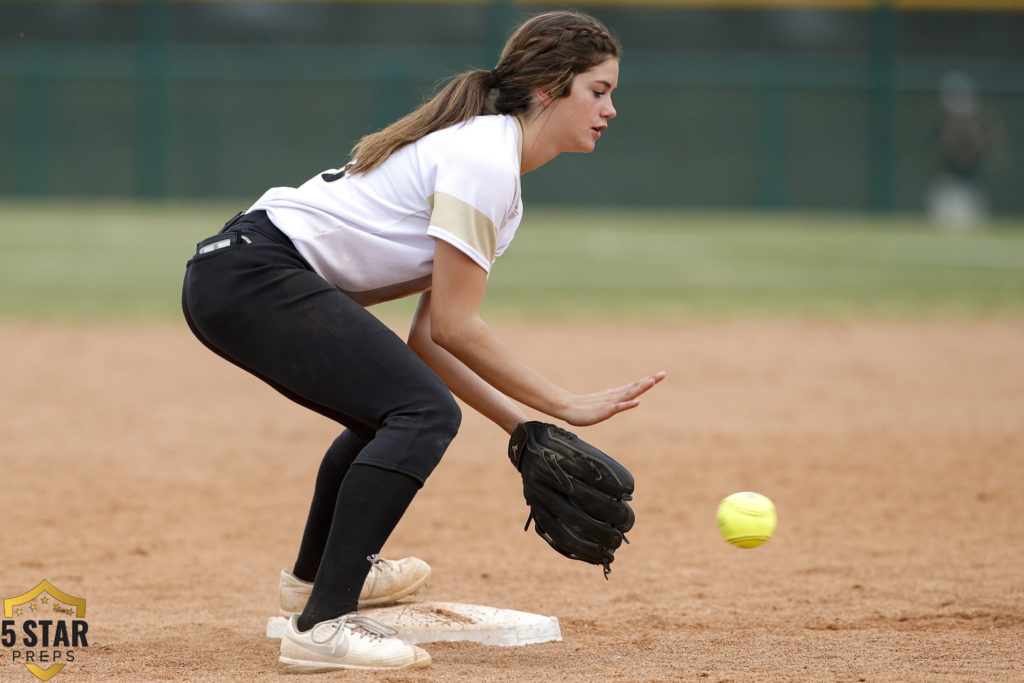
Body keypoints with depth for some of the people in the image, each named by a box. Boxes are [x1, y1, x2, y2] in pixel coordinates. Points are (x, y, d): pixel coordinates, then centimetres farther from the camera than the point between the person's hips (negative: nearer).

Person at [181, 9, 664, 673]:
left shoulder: (502, 181, 18)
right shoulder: (482, 159, -13)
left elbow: (429, 339, 14)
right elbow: (454, 327, -15)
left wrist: (524, 427, 7)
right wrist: (567, 406, -10)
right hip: (253, 274, -11)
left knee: (393, 406, 29)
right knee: (423, 413, -21)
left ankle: (317, 574, 49)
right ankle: (322, 625, -27)